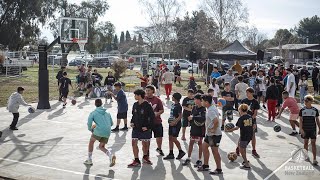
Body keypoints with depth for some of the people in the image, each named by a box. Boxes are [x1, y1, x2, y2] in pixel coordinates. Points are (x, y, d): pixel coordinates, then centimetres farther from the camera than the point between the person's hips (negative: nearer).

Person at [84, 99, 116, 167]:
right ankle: (111, 155, -10)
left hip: (99, 130, -4)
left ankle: (89, 160, 24)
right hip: (107, 132, 4)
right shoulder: (107, 113, 22)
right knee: (101, 147, 18)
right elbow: (111, 123, 24)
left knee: (91, 142, 22)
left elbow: (89, 123, -1)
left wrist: (91, 129, 17)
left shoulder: (93, 113, 8)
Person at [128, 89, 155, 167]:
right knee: (134, 143, -5)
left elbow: (152, 117, -11)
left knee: (145, 144, 9)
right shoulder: (135, 105, 4)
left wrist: (148, 126, -14)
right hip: (135, 128, 5)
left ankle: (145, 157, 35)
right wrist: (132, 122, 1)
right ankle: (136, 161, 1)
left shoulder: (147, 105, -14)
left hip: (144, 128, -4)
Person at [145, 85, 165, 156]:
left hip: (157, 121, 1)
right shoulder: (144, 99, -1)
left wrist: (157, 113, -16)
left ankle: (159, 148, 35)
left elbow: (162, 110, 2)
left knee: (159, 137, 8)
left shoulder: (157, 99, -2)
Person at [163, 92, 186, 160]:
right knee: (170, 138, 9)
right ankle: (171, 154, 15)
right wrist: (170, 120, 11)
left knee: (174, 139, -5)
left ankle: (181, 151, 12)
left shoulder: (178, 106, -15)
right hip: (171, 124, 9)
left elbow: (180, 116, -19)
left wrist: (174, 122, -22)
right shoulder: (173, 104, 11)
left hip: (176, 125, -9)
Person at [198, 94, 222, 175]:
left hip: (215, 134, -11)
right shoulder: (210, 108, 9)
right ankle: (205, 165, 28)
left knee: (215, 151, -1)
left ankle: (219, 169, 10)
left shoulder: (211, 111, -23)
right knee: (204, 147, 18)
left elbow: (216, 121, -36)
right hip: (209, 134, 11)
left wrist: (213, 130, -23)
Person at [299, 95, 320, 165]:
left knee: (313, 143, -2)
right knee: (306, 142, 11)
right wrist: (301, 129, -12)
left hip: (313, 129, -1)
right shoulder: (302, 110, -2)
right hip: (305, 130, 1)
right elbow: (301, 120, -3)